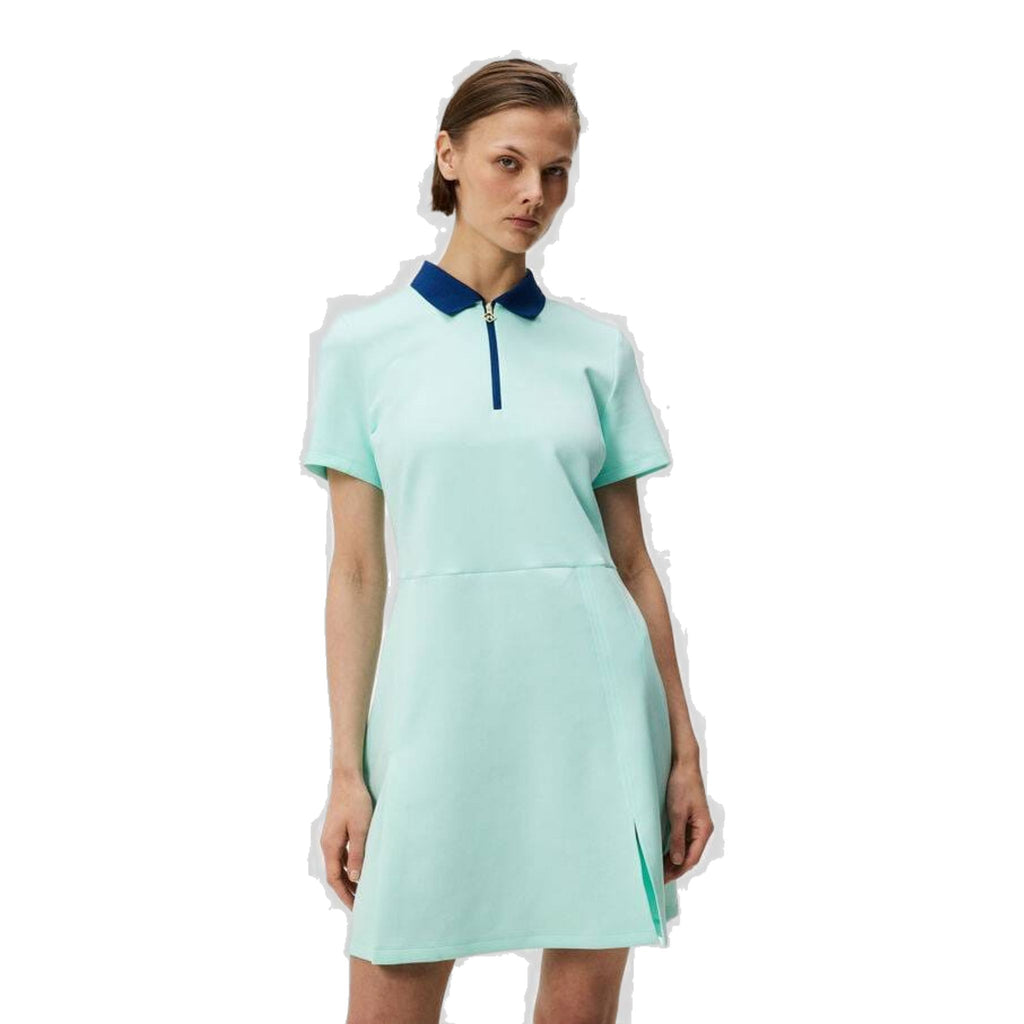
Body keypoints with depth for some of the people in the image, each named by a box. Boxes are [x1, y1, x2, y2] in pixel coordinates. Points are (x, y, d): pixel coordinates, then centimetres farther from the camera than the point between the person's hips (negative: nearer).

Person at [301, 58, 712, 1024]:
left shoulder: (599, 348, 7)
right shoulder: (364, 342, 4)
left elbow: (632, 559, 9)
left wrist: (683, 750, 7)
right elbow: (355, 570, 2)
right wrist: (346, 769, -1)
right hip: (439, 705, -1)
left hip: (595, 704, 2)